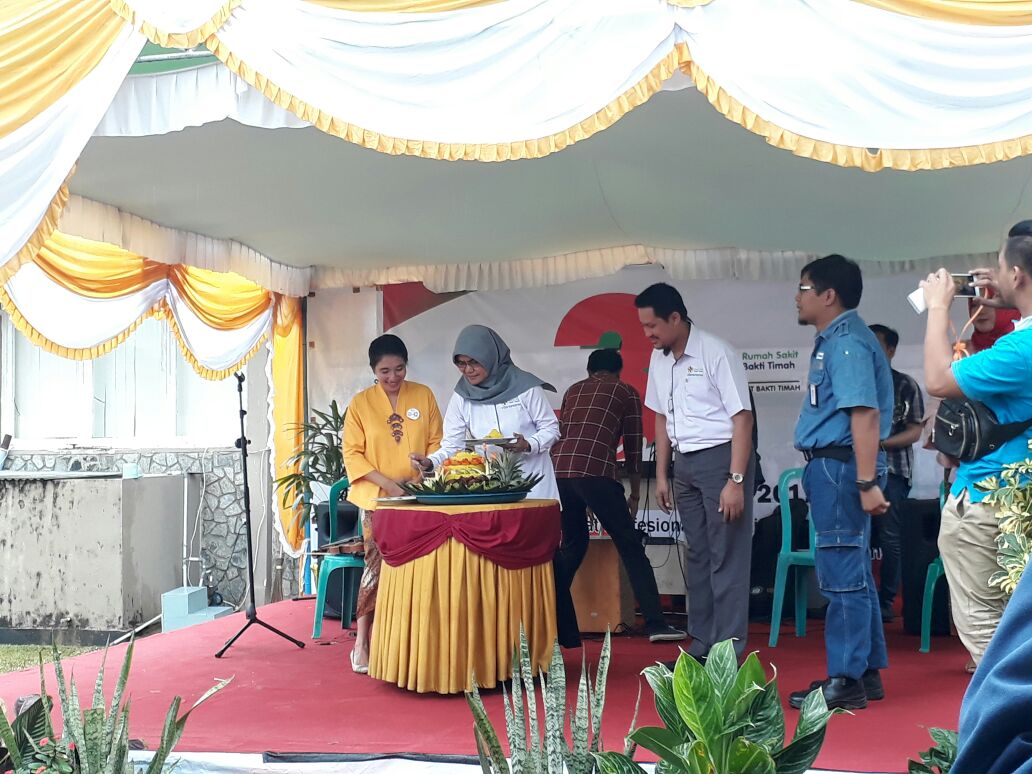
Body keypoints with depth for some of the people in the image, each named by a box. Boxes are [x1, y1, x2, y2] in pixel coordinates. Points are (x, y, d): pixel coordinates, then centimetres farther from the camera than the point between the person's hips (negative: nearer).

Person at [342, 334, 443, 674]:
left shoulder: (424, 395, 6)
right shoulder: (360, 403, 1)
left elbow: (436, 441, 7)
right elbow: (352, 454, -2)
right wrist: (386, 482, -14)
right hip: (377, 499, -2)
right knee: (376, 567, -6)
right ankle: (362, 643, 3)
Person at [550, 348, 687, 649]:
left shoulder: (573, 390, 29)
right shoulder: (627, 392, 17)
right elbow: (633, 447, 16)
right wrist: (635, 494, 26)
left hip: (558, 470, 5)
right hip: (595, 472, -5)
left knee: (572, 545, 19)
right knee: (630, 547, 4)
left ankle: (560, 629, 17)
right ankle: (655, 624, -1)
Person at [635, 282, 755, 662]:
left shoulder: (715, 354, -13)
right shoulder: (659, 359, 8)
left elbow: (742, 418, -15)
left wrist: (735, 480, -19)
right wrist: (662, 474, 15)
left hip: (720, 457, -7)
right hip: (685, 463, 7)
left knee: (726, 557, -4)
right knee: (697, 555, 13)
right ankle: (701, 644, 21)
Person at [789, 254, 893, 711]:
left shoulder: (847, 341, -15)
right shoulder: (833, 340, 17)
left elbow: (864, 413, -24)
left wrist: (868, 483, -29)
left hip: (840, 466, -11)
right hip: (830, 466, 11)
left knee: (843, 576, -6)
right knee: (852, 575, 15)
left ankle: (846, 682, 0)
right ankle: (867, 672, 23)